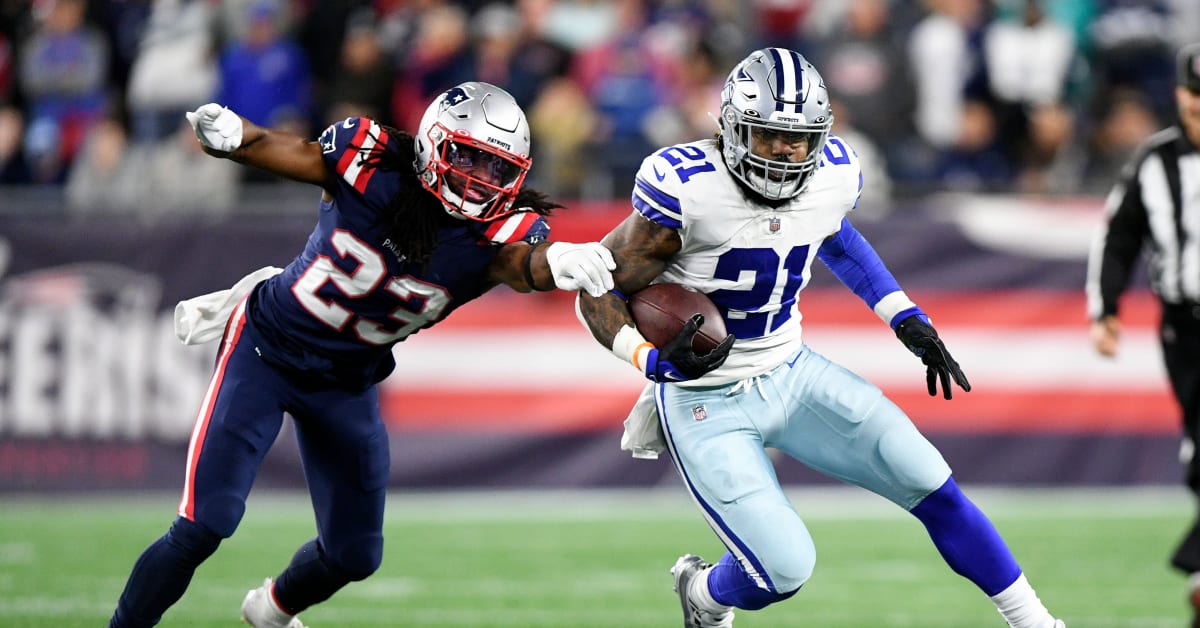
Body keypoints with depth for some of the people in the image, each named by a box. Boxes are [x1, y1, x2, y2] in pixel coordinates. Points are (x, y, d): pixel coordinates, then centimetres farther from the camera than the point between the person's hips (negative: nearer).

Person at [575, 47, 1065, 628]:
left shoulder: (835, 175, -6)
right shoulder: (687, 189, -24)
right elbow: (600, 294, -15)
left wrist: (906, 319, 11)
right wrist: (656, 359, -32)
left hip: (792, 374, 6)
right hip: (707, 405, -5)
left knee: (932, 487, -3)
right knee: (785, 569, -13)